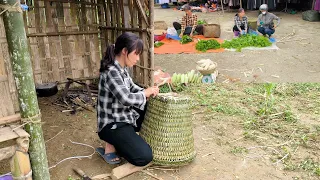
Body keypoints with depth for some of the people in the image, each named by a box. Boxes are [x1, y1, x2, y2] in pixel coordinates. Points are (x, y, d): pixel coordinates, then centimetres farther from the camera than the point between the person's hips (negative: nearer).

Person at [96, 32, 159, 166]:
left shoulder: (121, 69, 4)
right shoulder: (111, 71, -24)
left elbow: (132, 87, 16)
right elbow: (126, 99, -31)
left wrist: (147, 92, -3)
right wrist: (145, 93, -14)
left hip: (124, 117, 10)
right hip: (112, 124, -10)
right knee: (144, 157, -17)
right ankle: (111, 145, 4)